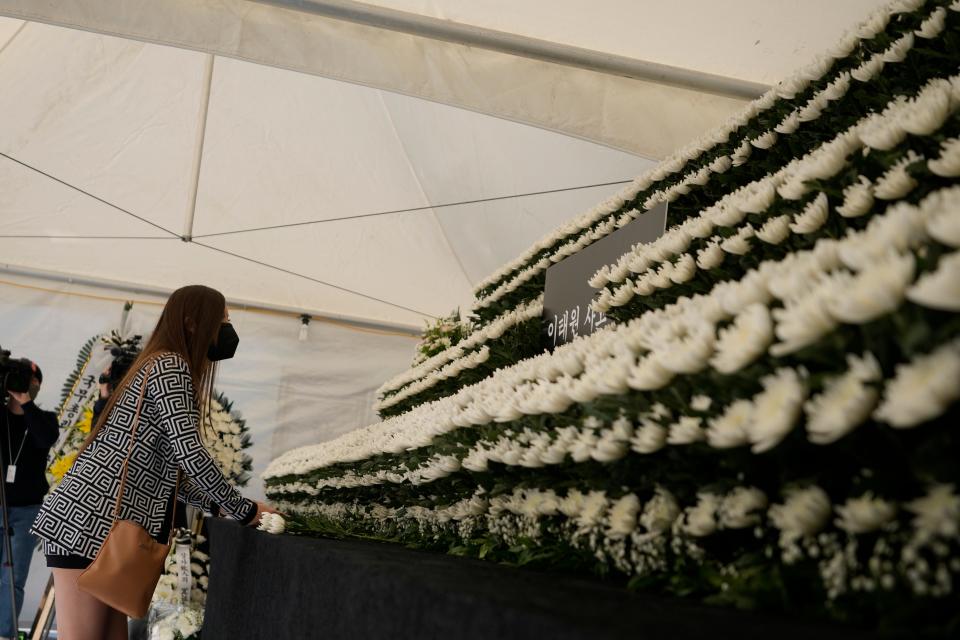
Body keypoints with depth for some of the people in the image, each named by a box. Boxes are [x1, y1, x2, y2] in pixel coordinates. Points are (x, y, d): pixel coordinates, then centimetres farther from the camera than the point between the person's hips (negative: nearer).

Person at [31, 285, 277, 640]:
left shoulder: (159, 366, 21)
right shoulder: (171, 366, -9)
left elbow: (168, 468, 22)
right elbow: (189, 454, -17)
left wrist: (220, 506, 18)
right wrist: (243, 509, -6)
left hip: (105, 522, 10)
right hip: (88, 522, -10)